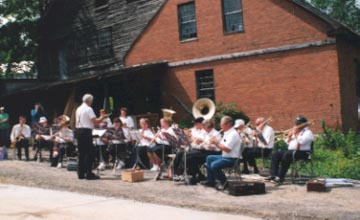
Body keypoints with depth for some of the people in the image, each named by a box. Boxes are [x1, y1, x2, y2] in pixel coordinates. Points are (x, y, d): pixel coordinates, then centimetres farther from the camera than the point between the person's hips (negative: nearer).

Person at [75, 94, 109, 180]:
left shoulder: (78, 109, 15)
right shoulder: (89, 109, -10)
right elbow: (95, 121, -15)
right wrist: (102, 117, 0)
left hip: (78, 130, 8)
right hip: (86, 131, -8)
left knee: (81, 153, 11)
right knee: (89, 153, -4)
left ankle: (81, 174, 13)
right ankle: (89, 174, -4)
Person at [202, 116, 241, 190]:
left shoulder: (233, 134, -19)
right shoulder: (227, 133, 13)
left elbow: (227, 149, -26)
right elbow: (222, 146, 17)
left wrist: (217, 142, -17)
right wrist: (215, 142, 0)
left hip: (232, 159, -11)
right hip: (225, 156, 11)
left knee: (214, 165, -28)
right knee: (209, 158, 21)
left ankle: (224, 182, -4)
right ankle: (211, 181, 21)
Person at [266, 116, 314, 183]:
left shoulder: (308, 132, -3)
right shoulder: (296, 132, 23)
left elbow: (300, 142, -20)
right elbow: (288, 142, 23)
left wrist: (295, 134, -12)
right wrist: (289, 137, 4)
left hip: (302, 152, -9)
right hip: (291, 150, 9)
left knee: (286, 155, -35)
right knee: (275, 155, -7)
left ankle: (281, 177, -32)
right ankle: (273, 175, -16)